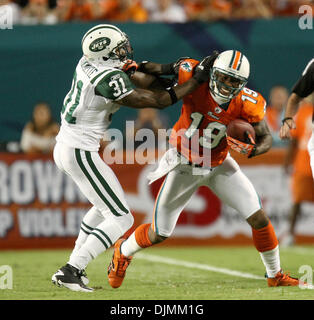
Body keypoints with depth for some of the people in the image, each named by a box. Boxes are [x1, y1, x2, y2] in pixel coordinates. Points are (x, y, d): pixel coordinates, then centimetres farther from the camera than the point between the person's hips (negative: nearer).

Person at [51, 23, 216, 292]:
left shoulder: (88, 63, 3)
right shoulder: (109, 80, -22)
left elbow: (136, 83, 14)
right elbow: (158, 101, -15)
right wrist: (197, 80, -9)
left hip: (64, 147, 10)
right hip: (80, 153, -10)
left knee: (104, 206, 29)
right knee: (121, 218, -5)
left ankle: (74, 265, 27)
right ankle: (70, 272, -10)